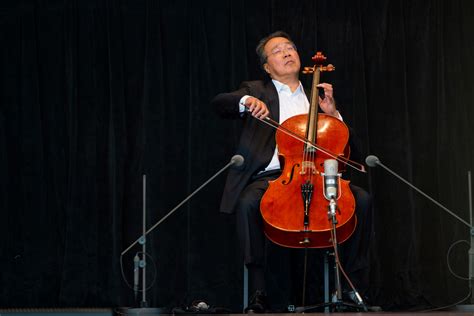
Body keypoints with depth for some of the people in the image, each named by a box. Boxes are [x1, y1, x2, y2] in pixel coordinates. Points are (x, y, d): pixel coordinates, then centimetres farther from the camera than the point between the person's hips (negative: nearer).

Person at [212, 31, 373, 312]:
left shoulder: (316, 96, 26)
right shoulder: (256, 90, 19)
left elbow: (349, 146, 22)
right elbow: (219, 103, -1)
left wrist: (332, 113, 6)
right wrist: (247, 101, -21)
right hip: (270, 177, -2)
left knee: (362, 199, -23)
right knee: (248, 203, -35)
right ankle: (258, 292, -28)